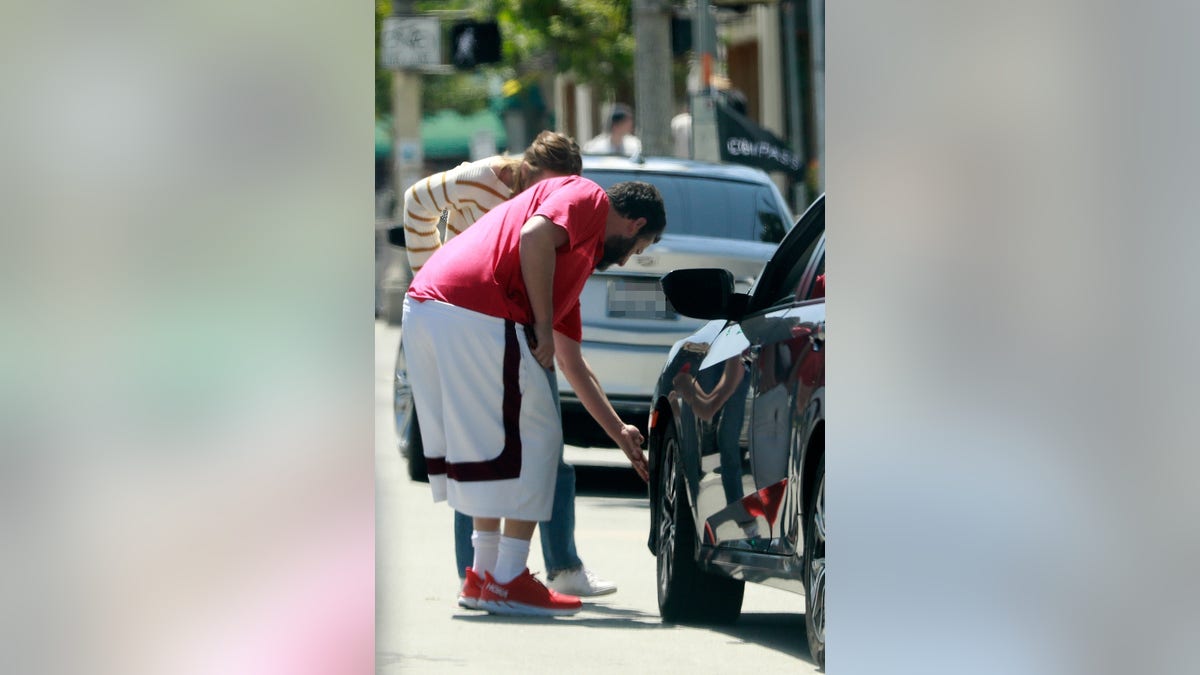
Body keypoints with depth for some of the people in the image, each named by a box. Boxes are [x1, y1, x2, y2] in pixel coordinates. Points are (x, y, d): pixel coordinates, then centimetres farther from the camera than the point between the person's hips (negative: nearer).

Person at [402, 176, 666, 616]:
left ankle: (486, 573, 27)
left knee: (484, 444, 22)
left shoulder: (579, 260, 33)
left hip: (425, 310, 9)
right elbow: (535, 236, -13)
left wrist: (619, 432, 44)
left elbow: (571, 364, 39)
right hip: (477, 312, -9)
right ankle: (508, 582, 2)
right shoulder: (588, 198, 8)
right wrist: (543, 326, -8)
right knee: (535, 439, 1)